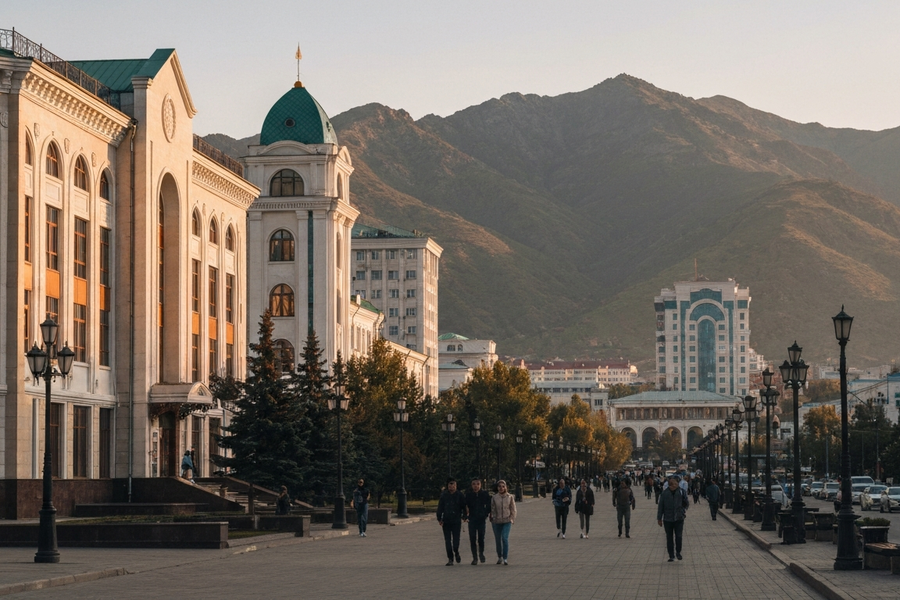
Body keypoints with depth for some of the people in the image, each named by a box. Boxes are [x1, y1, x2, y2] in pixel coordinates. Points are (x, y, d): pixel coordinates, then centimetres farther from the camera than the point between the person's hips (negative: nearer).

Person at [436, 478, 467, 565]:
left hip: (456, 520, -2)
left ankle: (456, 553, 23)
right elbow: (440, 507, 7)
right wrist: (439, 518, 0)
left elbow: (464, 506, 5)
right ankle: (450, 559, 8)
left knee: (456, 539, -7)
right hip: (446, 520, 2)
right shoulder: (444, 495, 5)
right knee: (447, 540, 2)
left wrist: (464, 516, -7)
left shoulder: (459, 495, 3)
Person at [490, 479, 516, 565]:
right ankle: (499, 557, 23)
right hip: (496, 522, 1)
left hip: (507, 521, -1)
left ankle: (505, 558, -12)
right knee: (498, 540, 7)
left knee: (505, 538, -15)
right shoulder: (494, 497, 3)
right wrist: (492, 518, -4)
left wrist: (512, 519, -1)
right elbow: (492, 509, 5)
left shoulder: (510, 497, 3)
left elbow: (513, 509, 7)